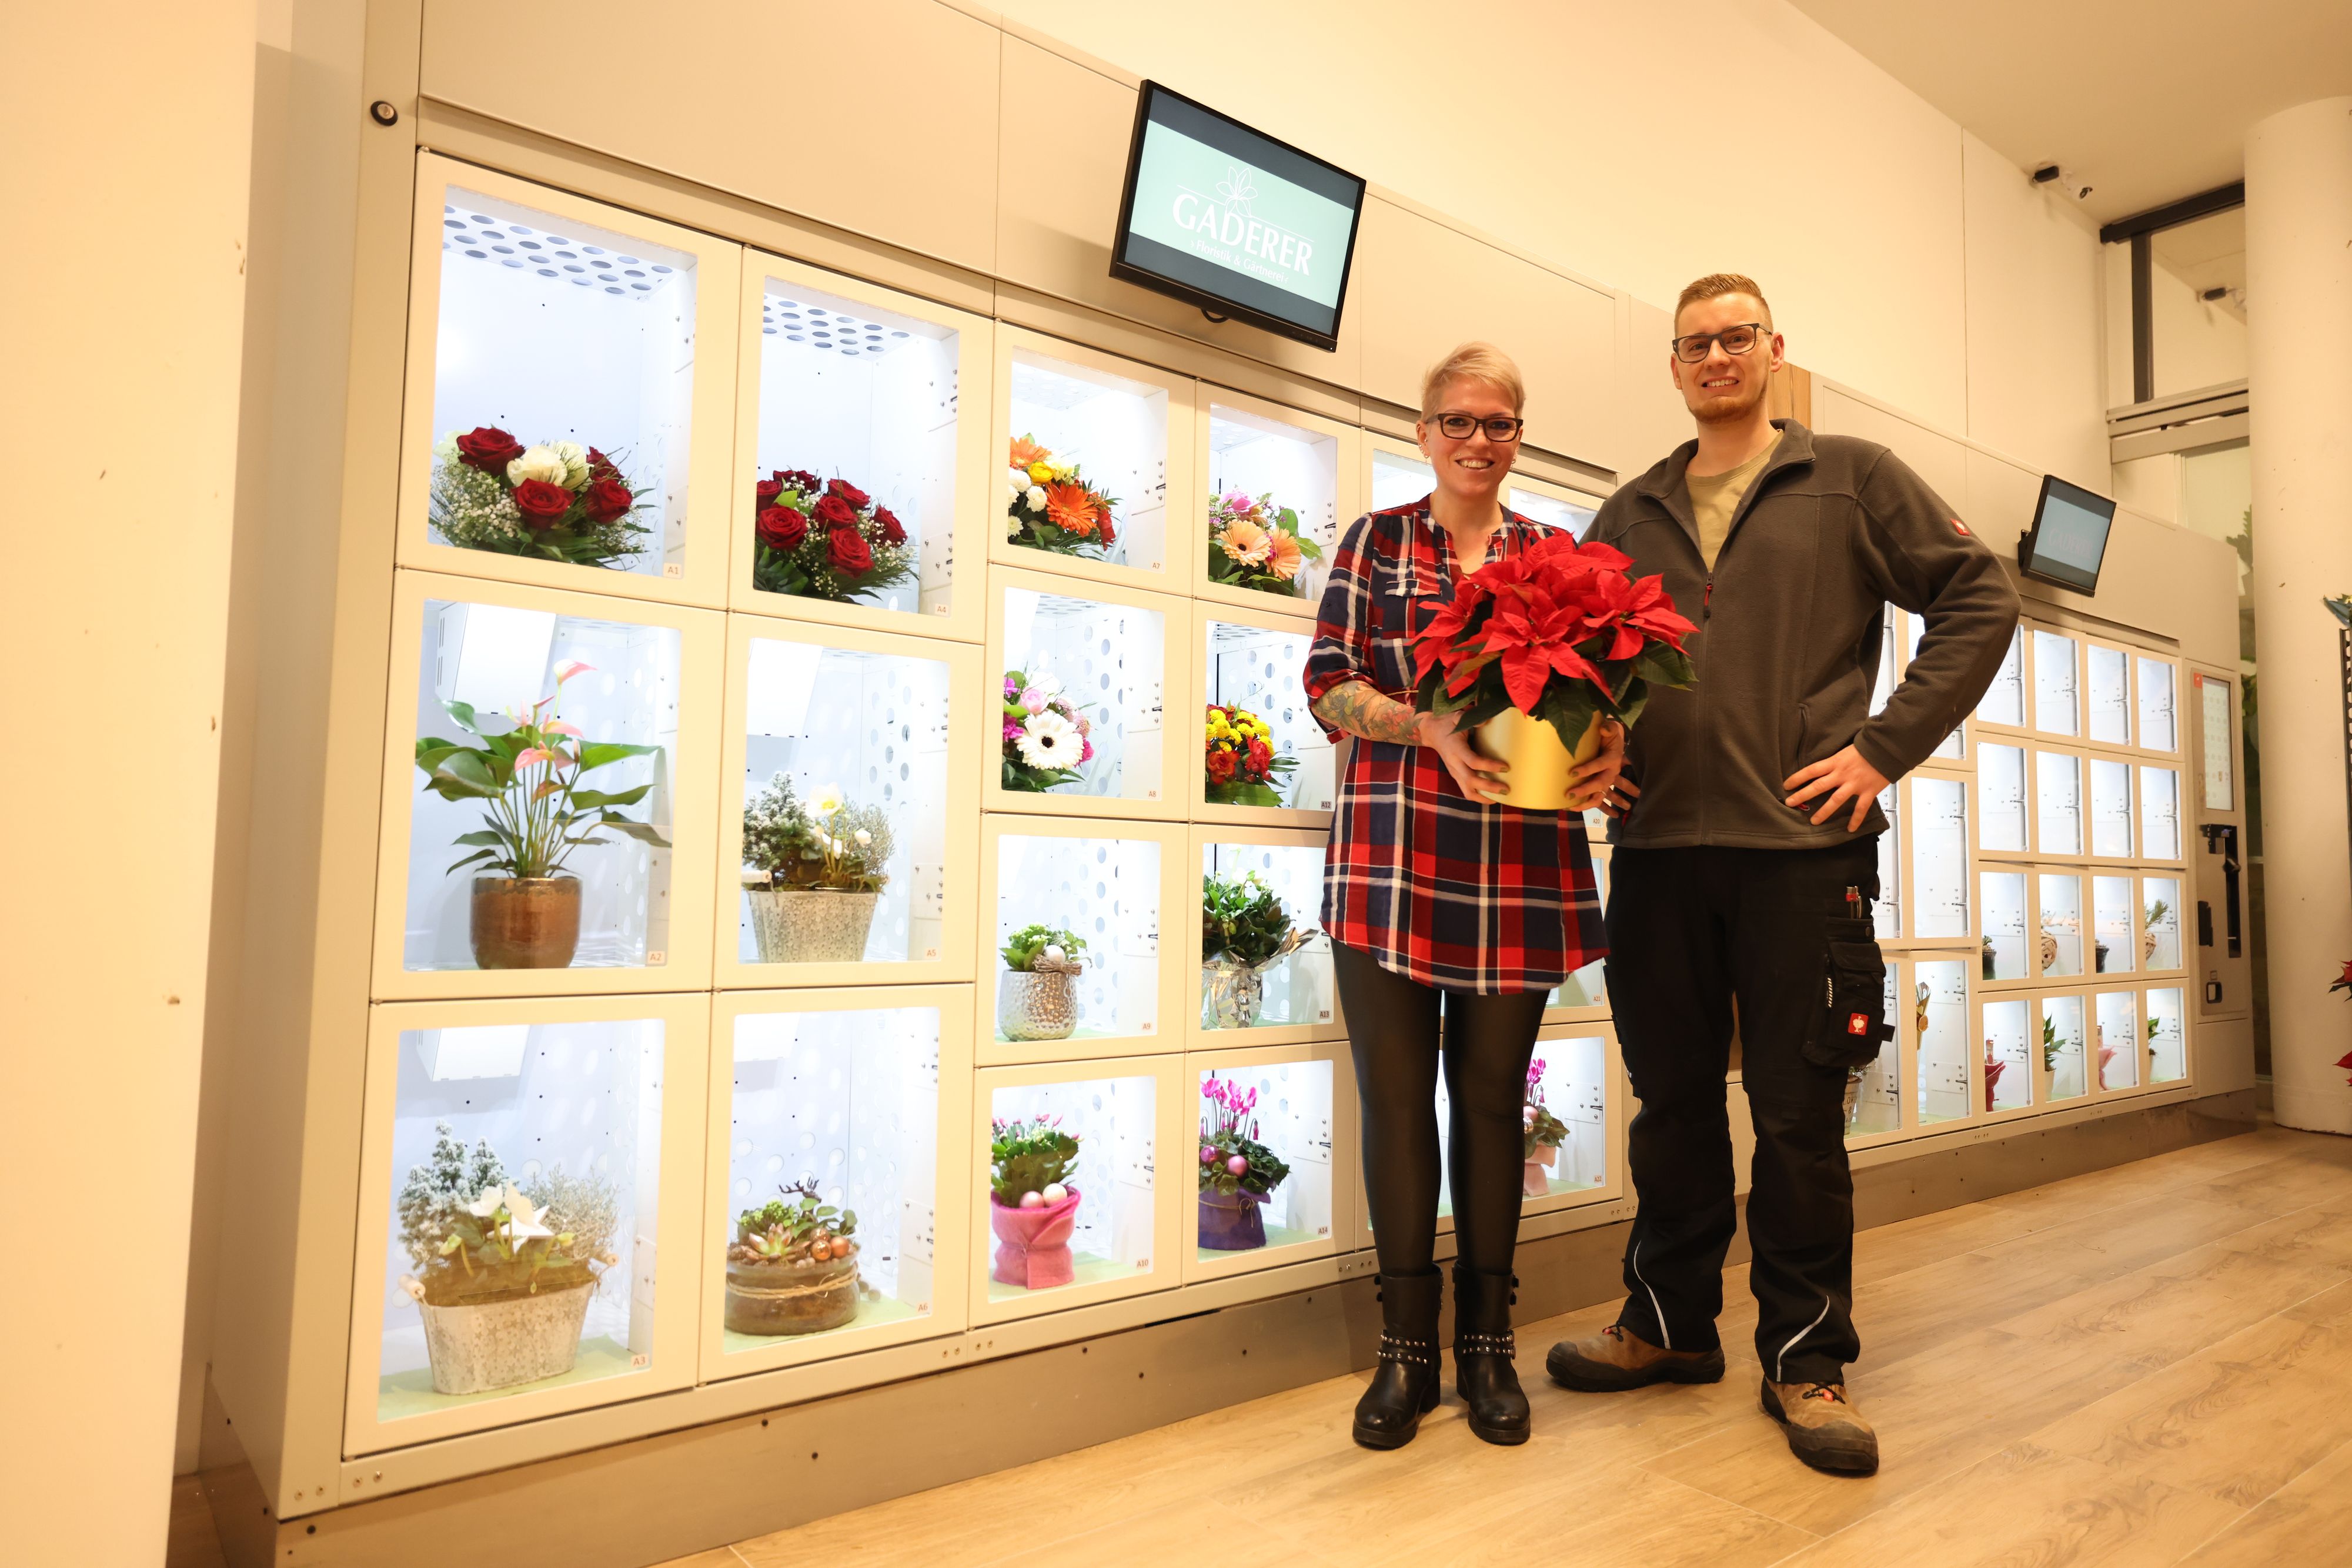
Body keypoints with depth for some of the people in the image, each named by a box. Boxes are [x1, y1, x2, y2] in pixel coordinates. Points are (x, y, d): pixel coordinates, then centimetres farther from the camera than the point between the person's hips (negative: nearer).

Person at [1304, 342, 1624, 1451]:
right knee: (1396, 1098, 3)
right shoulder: (1374, 543, 10)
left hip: (1520, 868, 1)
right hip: (1389, 861, -1)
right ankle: (1407, 1346, 18)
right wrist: (1433, 728, -16)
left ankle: (1487, 1342, 23)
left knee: (1492, 1097, 8)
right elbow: (1329, 684, 1)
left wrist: (1609, 743, -13)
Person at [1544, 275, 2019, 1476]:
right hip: (1657, 848, 3)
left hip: (1801, 847, -3)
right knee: (1672, 1102, 11)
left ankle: (1805, 1357, 19)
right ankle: (1669, 1322, 26)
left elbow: (1978, 598, 4)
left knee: (1800, 1116, 4)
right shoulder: (1630, 515, 17)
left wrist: (1885, 748, -5)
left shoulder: (1851, 478, 8)